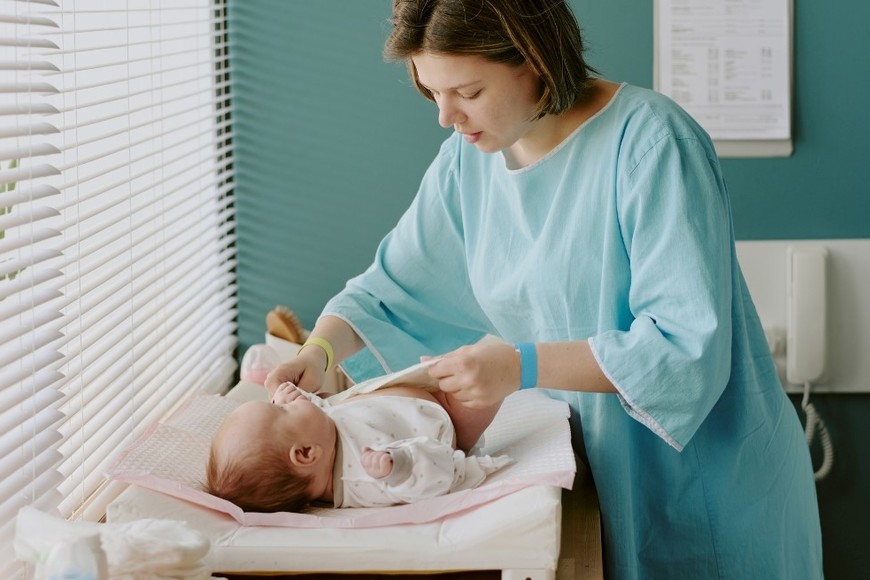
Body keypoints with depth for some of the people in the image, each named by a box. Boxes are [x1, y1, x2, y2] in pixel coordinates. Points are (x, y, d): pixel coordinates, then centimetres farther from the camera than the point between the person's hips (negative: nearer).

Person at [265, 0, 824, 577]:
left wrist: (524, 367, -32)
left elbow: (690, 345, -28)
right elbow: (390, 286, 6)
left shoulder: (649, 142, -23)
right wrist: (320, 351, -13)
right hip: (600, 465, 6)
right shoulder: (469, 155, -2)